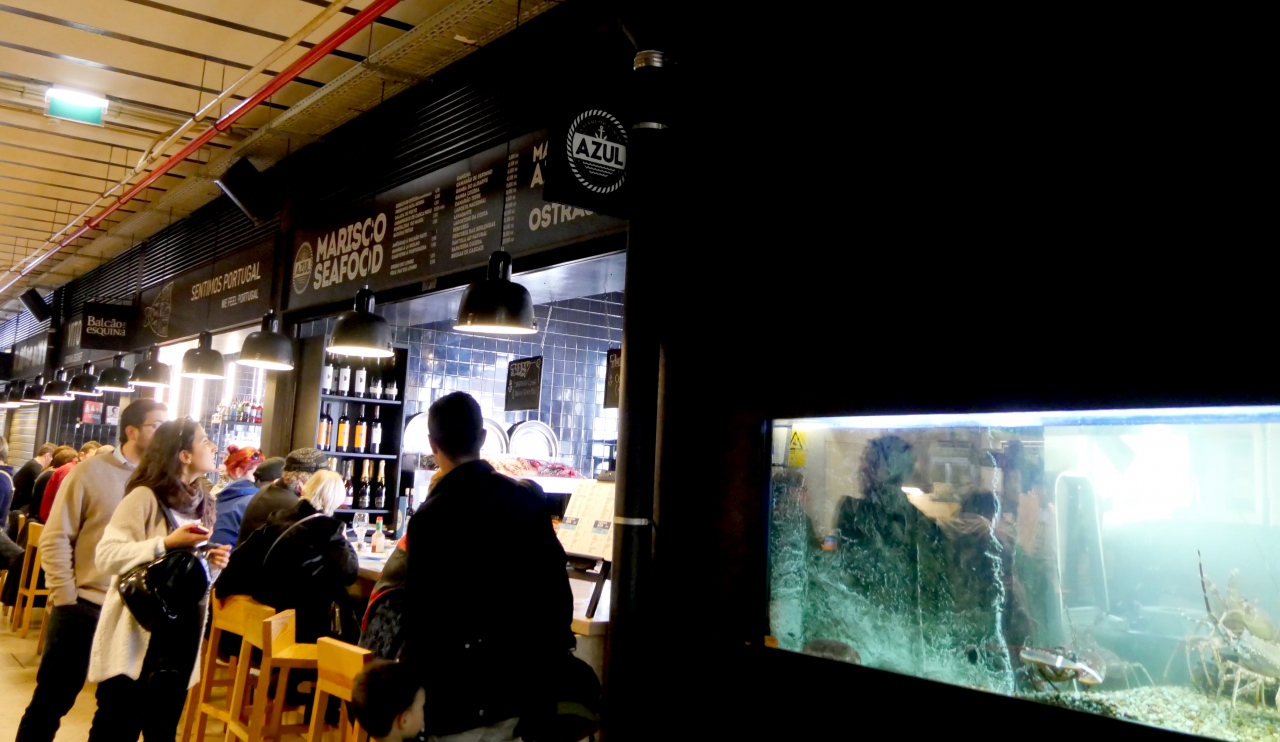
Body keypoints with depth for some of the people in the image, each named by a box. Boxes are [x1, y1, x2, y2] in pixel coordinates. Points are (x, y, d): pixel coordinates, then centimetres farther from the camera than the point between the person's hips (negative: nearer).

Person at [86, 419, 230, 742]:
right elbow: (106, 555, -19)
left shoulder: (204, 505, 12)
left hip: (183, 630, 7)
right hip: (140, 631, -6)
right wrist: (166, 543, -24)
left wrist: (213, 565, -2)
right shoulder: (145, 497, -10)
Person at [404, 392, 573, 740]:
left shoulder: (432, 516, -15)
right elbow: (556, 584, 4)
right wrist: (552, 656, 15)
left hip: (461, 697, -5)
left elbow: (423, 616, -15)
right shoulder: (527, 498, 1)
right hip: (526, 682, 5)